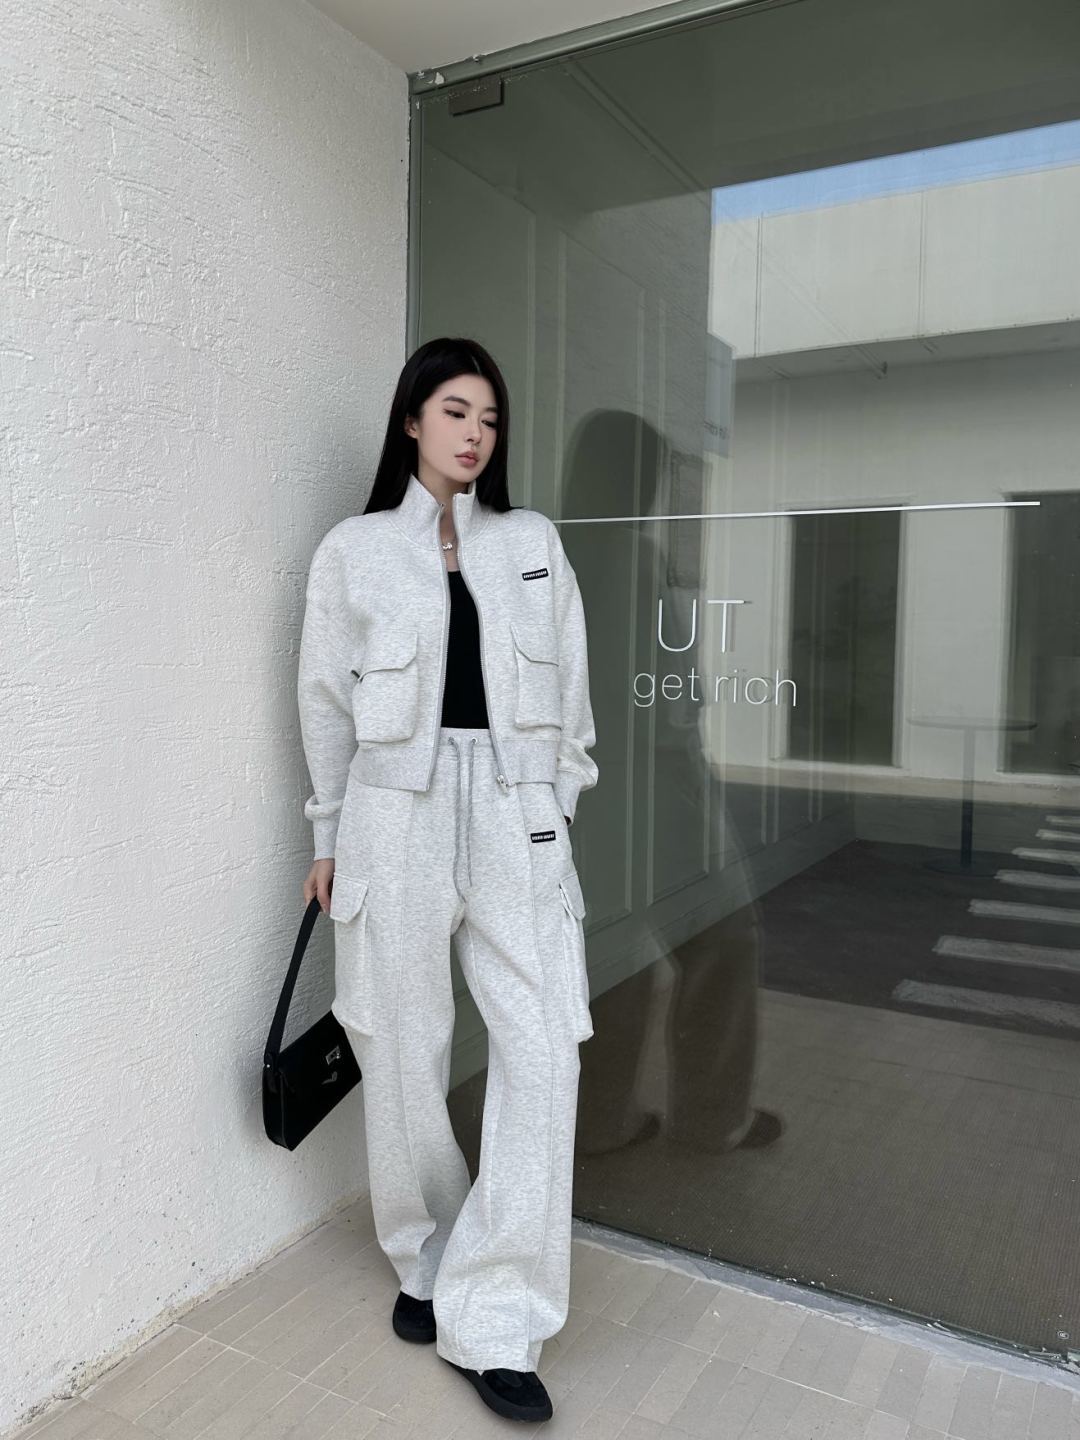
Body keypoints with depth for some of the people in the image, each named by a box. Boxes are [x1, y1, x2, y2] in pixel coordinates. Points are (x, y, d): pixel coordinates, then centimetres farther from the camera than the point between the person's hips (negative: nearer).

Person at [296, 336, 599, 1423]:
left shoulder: (533, 542, 11)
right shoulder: (353, 550, 5)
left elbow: (568, 689, 13)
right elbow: (326, 703, 9)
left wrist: (558, 809, 8)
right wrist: (328, 840, 10)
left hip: (515, 815, 2)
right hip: (397, 811, -1)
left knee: (545, 1055, -6)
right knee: (404, 1056, 7)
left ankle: (493, 1323, 9)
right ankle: (425, 1263, 33)